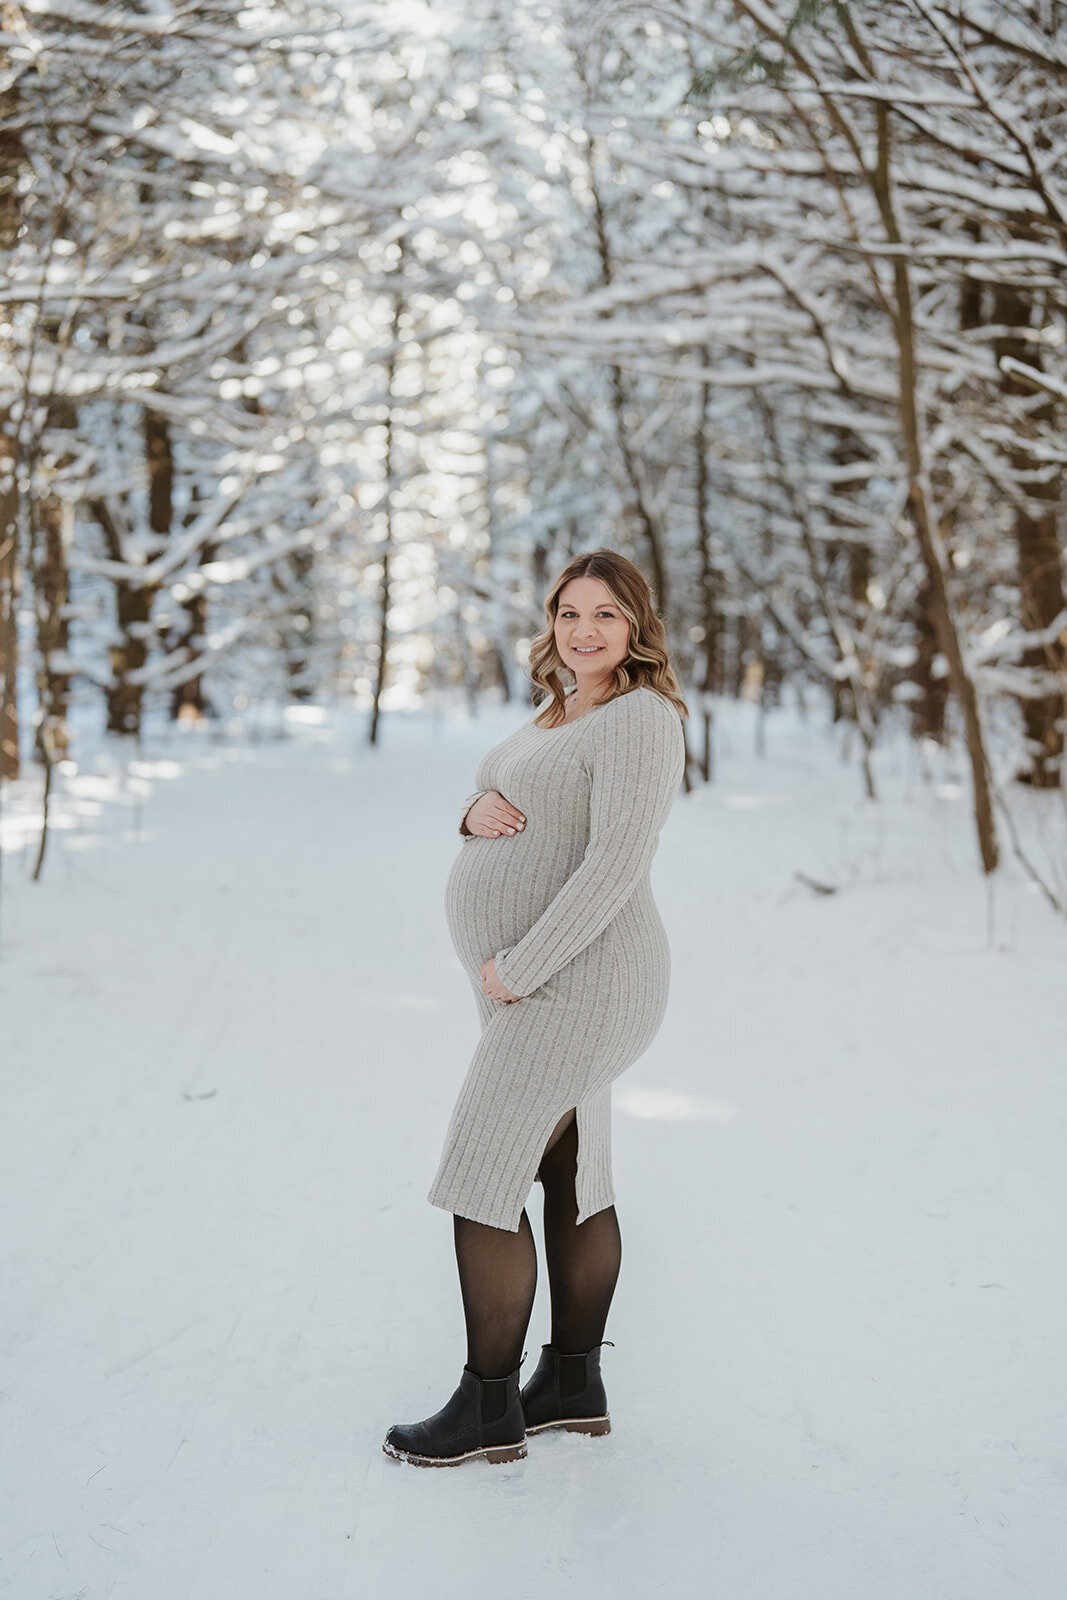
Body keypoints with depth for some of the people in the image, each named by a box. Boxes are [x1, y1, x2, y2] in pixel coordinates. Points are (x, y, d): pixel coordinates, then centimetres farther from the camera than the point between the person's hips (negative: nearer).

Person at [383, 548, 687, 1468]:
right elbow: (509, 815, 18)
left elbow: (616, 866, -25)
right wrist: (479, 809, -7)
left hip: (576, 983, -10)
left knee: (482, 1179, -7)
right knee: (570, 1175, 14)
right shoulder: (564, 711, 14)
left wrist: (516, 967, -21)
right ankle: (575, 1385, 25)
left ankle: (489, 1408, 3)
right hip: (541, 980, 10)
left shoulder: (638, 720, -17)